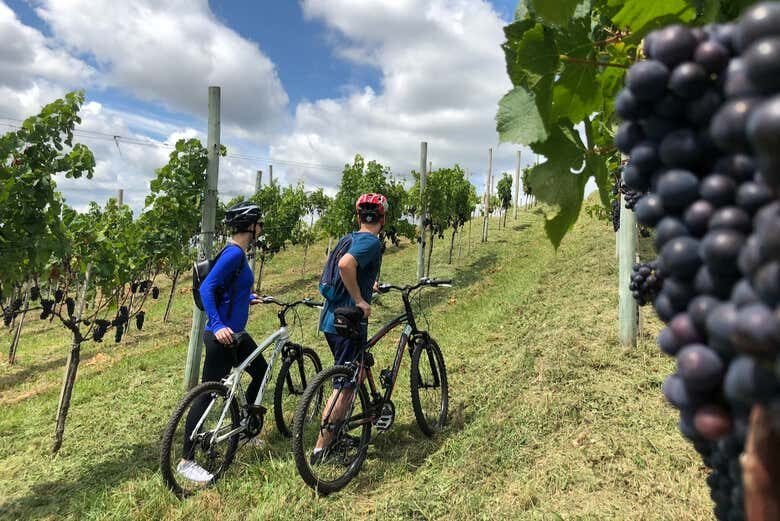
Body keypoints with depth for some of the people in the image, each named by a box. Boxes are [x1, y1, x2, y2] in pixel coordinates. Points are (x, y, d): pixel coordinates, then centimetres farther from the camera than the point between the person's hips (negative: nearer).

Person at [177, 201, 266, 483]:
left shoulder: (238, 253, 11)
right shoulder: (234, 253, -19)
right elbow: (206, 288, -26)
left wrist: (248, 298, 38)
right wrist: (217, 325, -32)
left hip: (235, 333, 11)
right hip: (222, 336, -11)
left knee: (261, 372, 20)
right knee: (208, 394, -2)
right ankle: (186, 460, 10)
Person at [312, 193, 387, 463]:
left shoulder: (348, 239, 14)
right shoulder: (372, 242, -13)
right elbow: (346, 264, -32)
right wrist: (360, 300, -22)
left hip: (331, 319, 9)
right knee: (344, 387, 0)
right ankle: (320, 449, 7)